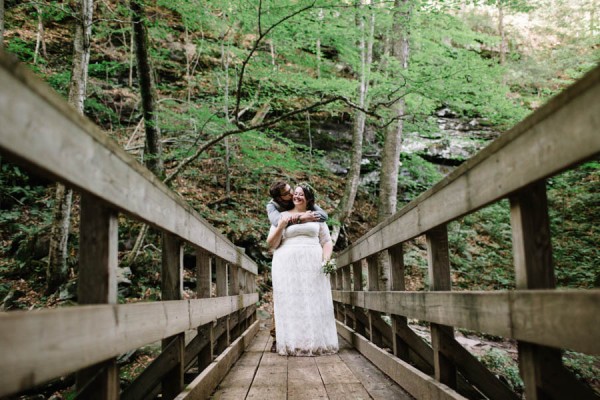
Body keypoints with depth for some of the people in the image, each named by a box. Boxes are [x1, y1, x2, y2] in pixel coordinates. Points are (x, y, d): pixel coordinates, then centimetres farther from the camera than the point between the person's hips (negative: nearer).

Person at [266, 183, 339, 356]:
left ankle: (318, 343, 4)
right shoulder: (282, 216, 11)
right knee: (291, 303, -5)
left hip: (313, 265, 1)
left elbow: (327, 242, 12)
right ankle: (294, 344, -1)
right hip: (287, 265, -1)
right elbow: (271, 244, 5)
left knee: (315, 303, -1)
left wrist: (325, 260, -5)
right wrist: (281, 225, -8)